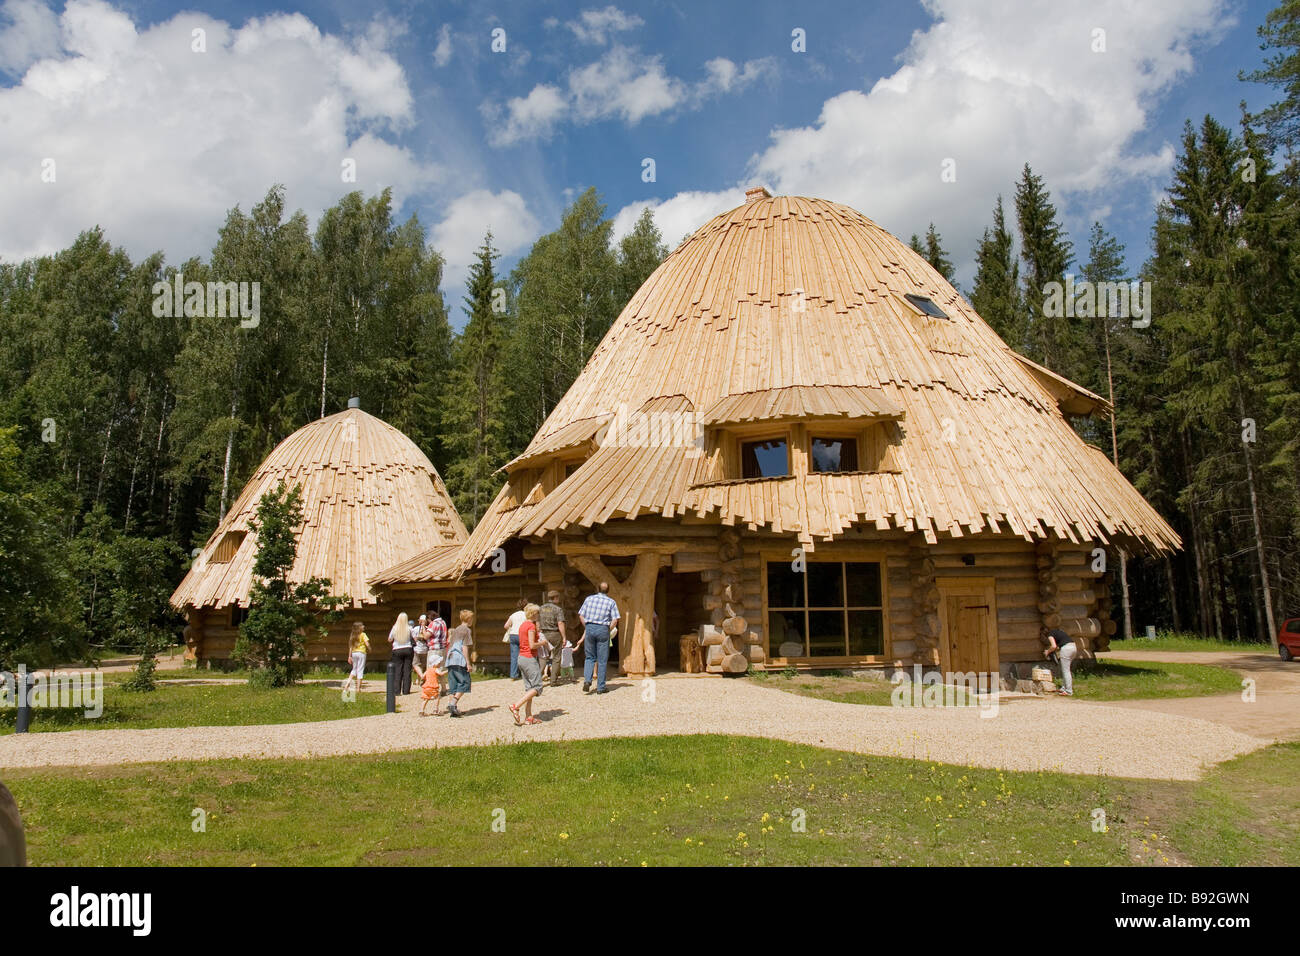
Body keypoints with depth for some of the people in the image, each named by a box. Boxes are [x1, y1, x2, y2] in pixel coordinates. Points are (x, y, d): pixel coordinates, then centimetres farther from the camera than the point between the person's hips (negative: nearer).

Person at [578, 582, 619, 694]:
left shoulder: (589, 598, 5)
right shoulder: (611, 602, 0)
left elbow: (581, 616, 4)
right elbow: (615, 620, -6)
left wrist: (587, 628, 13)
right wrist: (608, 630, 8)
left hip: (589, 628, 2)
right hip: (603, 629, -2)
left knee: (590, 657, 15)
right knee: (602, 660, 6)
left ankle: (587, 680, -6)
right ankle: (600, 687, 8)